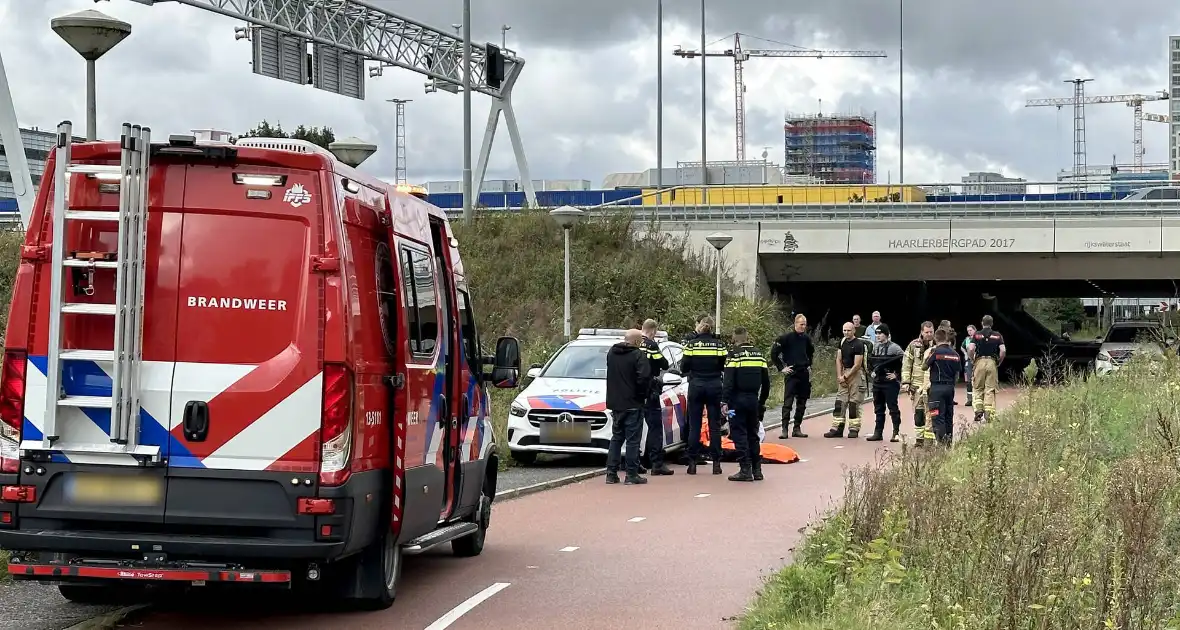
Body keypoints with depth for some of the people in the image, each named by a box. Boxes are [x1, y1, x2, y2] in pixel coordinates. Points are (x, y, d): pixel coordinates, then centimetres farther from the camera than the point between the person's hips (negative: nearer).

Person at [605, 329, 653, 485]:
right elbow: (644, 377, -21)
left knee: (616, 438, 15)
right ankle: (632, 475, -2)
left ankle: (611, 473, 12)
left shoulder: (611, 353, 10)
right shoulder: (639, 355, -15)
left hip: (615, 402, 7)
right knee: (633, 440, -2)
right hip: (633, 404, -7)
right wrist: (643, 395, -9)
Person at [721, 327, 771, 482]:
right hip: (753, 400, 6)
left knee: (739, 435, -3)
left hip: (738, 400, -6)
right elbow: (766, 382, 15)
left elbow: (729, 382, -16)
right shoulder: (759, 355, 11)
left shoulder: (734, 355, -7)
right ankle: (757, 470, 15)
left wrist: (725, 402, -16)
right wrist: (762, 402, 24)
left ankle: (745, 470, -7)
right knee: (753, 435, 14)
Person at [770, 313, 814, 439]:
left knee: (802, 403, 7)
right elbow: (774, 353, -7)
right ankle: (784, 429, -12)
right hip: (791, 374, -5)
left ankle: (797, 429, 13)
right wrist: (781, 368, -7)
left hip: (804, 374, 6)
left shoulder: (806, 338, 9)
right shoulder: (786, 337, -7)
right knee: (788, 402, -11)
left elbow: (811, 352, 30)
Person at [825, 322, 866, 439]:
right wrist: (839, 376, 1)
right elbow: (839, 360, 13)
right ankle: (837, 429, 4)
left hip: (856, 374, -7)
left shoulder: (858, 344, -12)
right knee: (839, 402, 3)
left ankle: (854, 429, 3)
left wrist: (845, 376, -12)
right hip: (844, 374, 7)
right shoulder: (842, 342, 10)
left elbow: (857, 365, -15)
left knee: (854, 403, -4)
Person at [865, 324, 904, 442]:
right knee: (878, 409, 11)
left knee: (893, 408, -4)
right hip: (877, 383, 7)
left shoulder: (894, 348, -11)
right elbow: (870, 361, 29)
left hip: (890, 383, -7)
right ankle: (878, 433, 16)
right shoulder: (875, 347, 11)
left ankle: (896, 433, 1)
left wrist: (897, 375, -12)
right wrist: (871, 372, 15)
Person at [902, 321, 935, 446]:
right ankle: (919, 438, 12)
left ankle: (929, 438, 1)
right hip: (917, 384, 0)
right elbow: (906, 364, 3)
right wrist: (905, 382, -4)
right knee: (918, 412, 4)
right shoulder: (913, 346, 3)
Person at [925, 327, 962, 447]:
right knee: (949, 417, 14)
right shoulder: (955, 354, 6)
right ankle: (949, 442, 18)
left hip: (937, 388, -6)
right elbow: (958, 373, 11)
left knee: (938, 418, -5)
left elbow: (925, 367, -3)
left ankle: (941, 443, -13)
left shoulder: (936, 351, -11)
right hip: (950, 388, 6)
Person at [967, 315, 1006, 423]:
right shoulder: (997, 335, 4)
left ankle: (978, 410, -2)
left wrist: (972, 360, 3)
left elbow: (970, 349, -11)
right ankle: (989, 414, -3)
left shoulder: (977, 334, 2)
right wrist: (999, 362, 6)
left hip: (979, 362, -1)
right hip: (992, 362, 1)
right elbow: (1003, 350, -7)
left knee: (978, 389, 11)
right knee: (990, 390, 3)